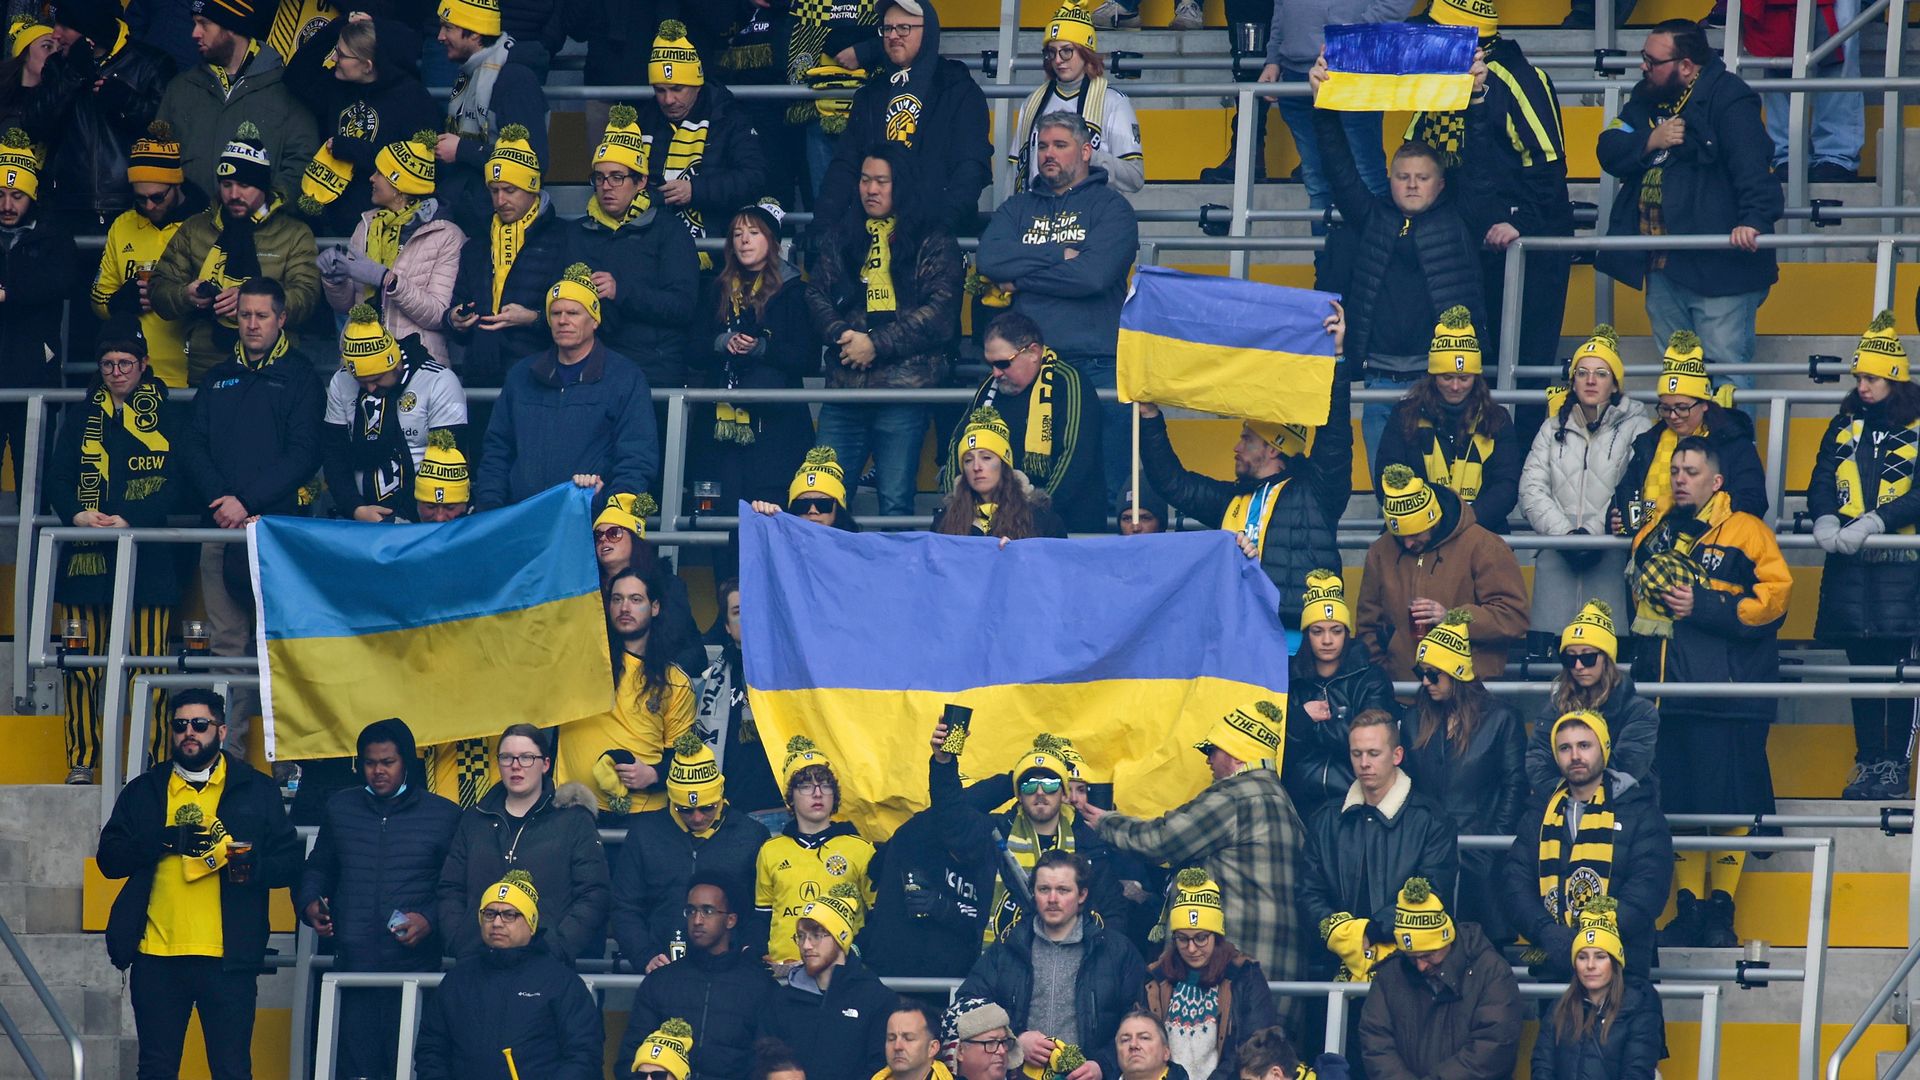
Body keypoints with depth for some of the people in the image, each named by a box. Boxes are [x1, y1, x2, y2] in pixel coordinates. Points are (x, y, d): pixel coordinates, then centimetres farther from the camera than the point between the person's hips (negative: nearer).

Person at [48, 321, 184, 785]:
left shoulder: (167, 417, 8)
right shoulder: (81, 418, 16)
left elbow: (176, 485, -2)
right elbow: (57, 480, 9)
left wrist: (127, 519, -15)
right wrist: (77, 514, -13)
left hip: (147, 555, -2)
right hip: (87, 555, 2)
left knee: (148, 660, -7)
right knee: (82, 662, -2)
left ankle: (150, 765, -3)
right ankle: (81, 762, 4)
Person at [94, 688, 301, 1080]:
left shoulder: (256, 791, 9)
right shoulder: (144, 791, 13)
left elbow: (289, 862, 7)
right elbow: (108, 858, 6)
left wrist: (253, 867, -16)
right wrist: (165, 839, -11)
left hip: (227, 958, -2)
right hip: (156, 956, 2)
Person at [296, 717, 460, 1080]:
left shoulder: (444, 816, 5)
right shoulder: (340, 808, 15)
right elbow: (318, 867, 27)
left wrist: (431, 919, -11)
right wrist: (309, 902, 8)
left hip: (415, 968, -3)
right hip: (353, 965, 3)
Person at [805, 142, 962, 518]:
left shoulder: (934, 242, 5)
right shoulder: (840, 237, 18)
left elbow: (941, 310, -5)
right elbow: (817, 295, 10)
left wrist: (876, 344, -11)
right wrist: (843, 336, -10)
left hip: (903, 387, -4)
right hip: (844, 385, 4)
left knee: (895, 502, -6)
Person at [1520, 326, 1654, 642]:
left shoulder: (1635, 427, 7)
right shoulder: (1553, 429, 20)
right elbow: (1532, 491, 10)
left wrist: (1596, 533, -13)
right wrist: (1565, 533, -6)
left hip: (1611, 554, -3)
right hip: (1557, 552, 3)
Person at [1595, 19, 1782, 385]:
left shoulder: (1728, 98, -12)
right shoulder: (1647, 98, 15)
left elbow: (1752, 165, -23)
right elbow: (1609, 150, 9)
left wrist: (1754, 220, -38)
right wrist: (1650, 141, -10)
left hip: (1718, 263, -8)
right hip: (1663, 265, 8)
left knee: (1725, 368, -11)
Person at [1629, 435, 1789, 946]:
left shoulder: (1745, 532, -1)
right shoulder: (1653, 536, 16)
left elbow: (1773, 598, -10)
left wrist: (1703, 607, -15)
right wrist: (1642, 663, 21)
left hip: (1728, 689, -5)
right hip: (1668, 689, 5)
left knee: (1728, 803, -5)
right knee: (1677, 800, 4)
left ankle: (1721, 909, 4)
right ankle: (1688, 908, 11)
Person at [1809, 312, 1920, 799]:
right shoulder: (1844, 427, 13)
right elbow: (1821, 481, 8)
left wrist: (1872, 523, -21)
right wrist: (1825, 520, -13)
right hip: (1848, 564, 5)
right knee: (1862, 663, 8)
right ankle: (1868, 761, 14)